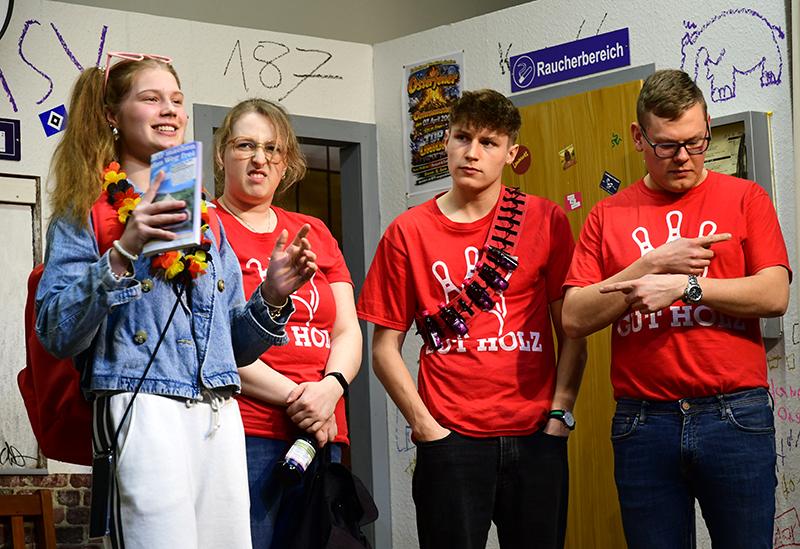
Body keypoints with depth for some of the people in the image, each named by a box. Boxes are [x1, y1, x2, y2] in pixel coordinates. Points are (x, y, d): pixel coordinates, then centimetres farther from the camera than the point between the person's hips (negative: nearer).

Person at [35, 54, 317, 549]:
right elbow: (57, 335, -7)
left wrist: (271, 299, 3)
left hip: (220, 414, 6)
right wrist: (122, 254, -17)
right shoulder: (87, 211, 5)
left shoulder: (206, 218, 21)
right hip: (141, 410, -5)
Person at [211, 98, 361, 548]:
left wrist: (331, 387, -7)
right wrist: (293, 397, -13)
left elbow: (348, 332, 14)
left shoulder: (315, 233, 20)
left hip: (322, 435, 6)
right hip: (241, 434, -6)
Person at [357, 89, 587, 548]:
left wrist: (560, 413, -3)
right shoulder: (409, 232, 5)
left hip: (536, 439, 1)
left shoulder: (546, 221, 5)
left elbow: (572, 332, 7)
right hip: (450, 441, 0)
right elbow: (386, 348, 5)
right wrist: (425, 426, -3)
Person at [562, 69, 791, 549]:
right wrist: (653, 263, -8)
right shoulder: (608, 216, 10)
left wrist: (684, 284, -13)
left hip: (734, 417, -1)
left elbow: (774, 295, -5)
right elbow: (575, 319, 0)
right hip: (643, 424, 1)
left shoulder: (743, 198, 8)